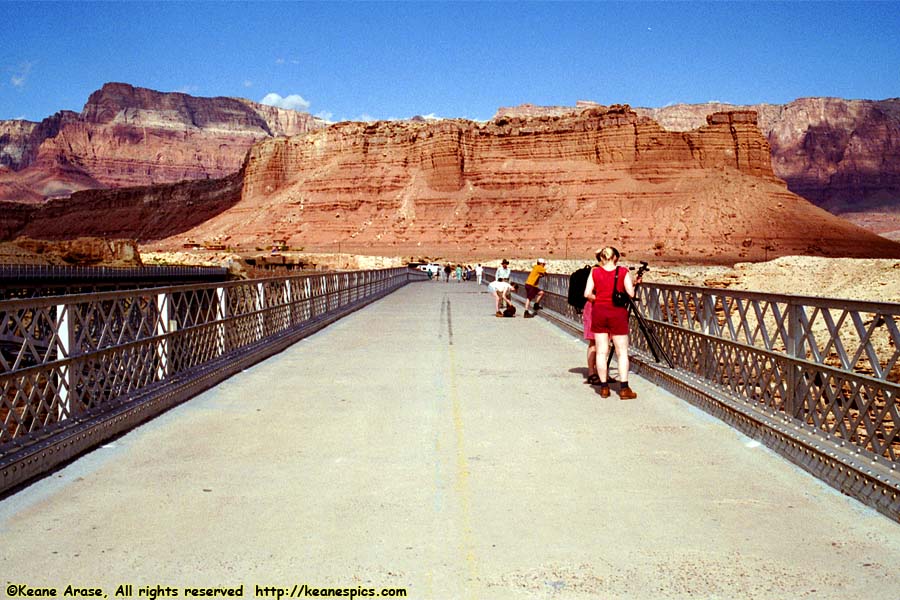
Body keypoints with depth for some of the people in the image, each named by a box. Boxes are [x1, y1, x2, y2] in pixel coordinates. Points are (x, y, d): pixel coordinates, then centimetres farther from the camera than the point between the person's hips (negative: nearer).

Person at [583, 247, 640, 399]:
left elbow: (587, 294, -4)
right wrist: (634, 284, 13)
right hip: (618, 313, -2)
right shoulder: (623, 272, -4)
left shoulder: (595, 272, 1)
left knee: (601, 351, 7)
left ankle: (604, 388, 10)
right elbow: (631, 294, -8)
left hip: (599, 312, 2)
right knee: (622, 352, 4)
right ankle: (624, 388, 2)